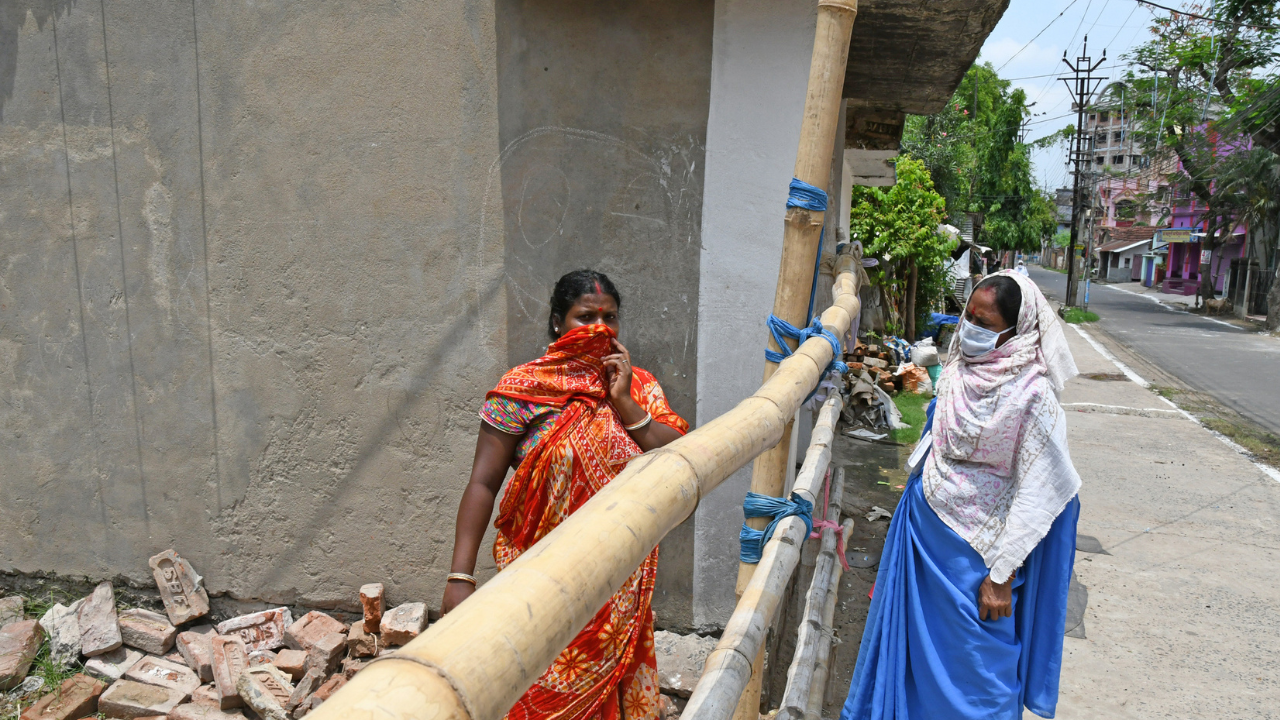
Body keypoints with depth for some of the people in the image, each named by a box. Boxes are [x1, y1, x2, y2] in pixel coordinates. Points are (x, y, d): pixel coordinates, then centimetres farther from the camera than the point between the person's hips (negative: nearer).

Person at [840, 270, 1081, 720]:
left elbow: (1035, 494, -18)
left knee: (972, 658, 8)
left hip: (975, 546, -6)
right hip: (924, 527, 7)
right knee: (910, 636, 20)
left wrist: (1002, 575, -17)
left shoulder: (1033, 396, -20)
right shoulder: (958, 368, -1)